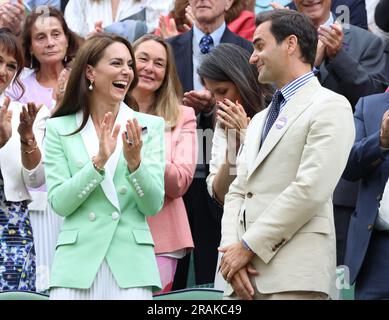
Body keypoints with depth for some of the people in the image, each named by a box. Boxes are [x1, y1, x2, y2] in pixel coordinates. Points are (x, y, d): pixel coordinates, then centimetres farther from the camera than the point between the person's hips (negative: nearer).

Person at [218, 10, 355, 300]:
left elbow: (311, 189, -12)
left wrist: (248, 246, -10)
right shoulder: (260, 120, 26)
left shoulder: (330, 107, -1)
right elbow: (237, 192, 18)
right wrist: (232, 249, -1)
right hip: (245, 276, 7)